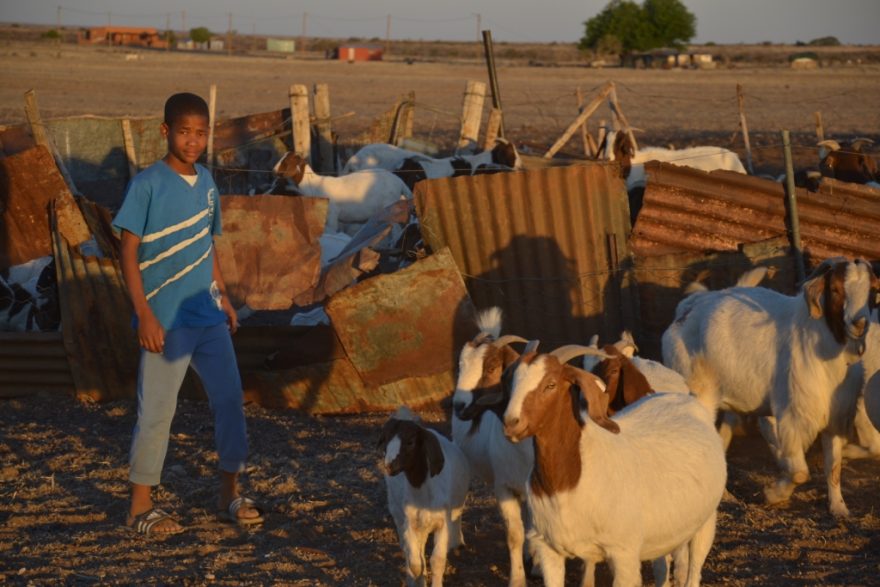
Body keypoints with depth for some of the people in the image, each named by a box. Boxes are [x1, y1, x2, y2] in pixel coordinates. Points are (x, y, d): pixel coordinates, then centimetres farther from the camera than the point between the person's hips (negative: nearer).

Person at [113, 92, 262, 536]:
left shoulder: (206, 182, 8)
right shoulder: (148, 184, -12)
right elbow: (128, 252, -13)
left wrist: (222, 295, 17)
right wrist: (144, 315, -18)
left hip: (209, 316, 7)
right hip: (167, 321, -6)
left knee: (230, 399, 9)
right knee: (156, 411, 0)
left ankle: (229, 493, 23)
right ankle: (140, 507, 12)